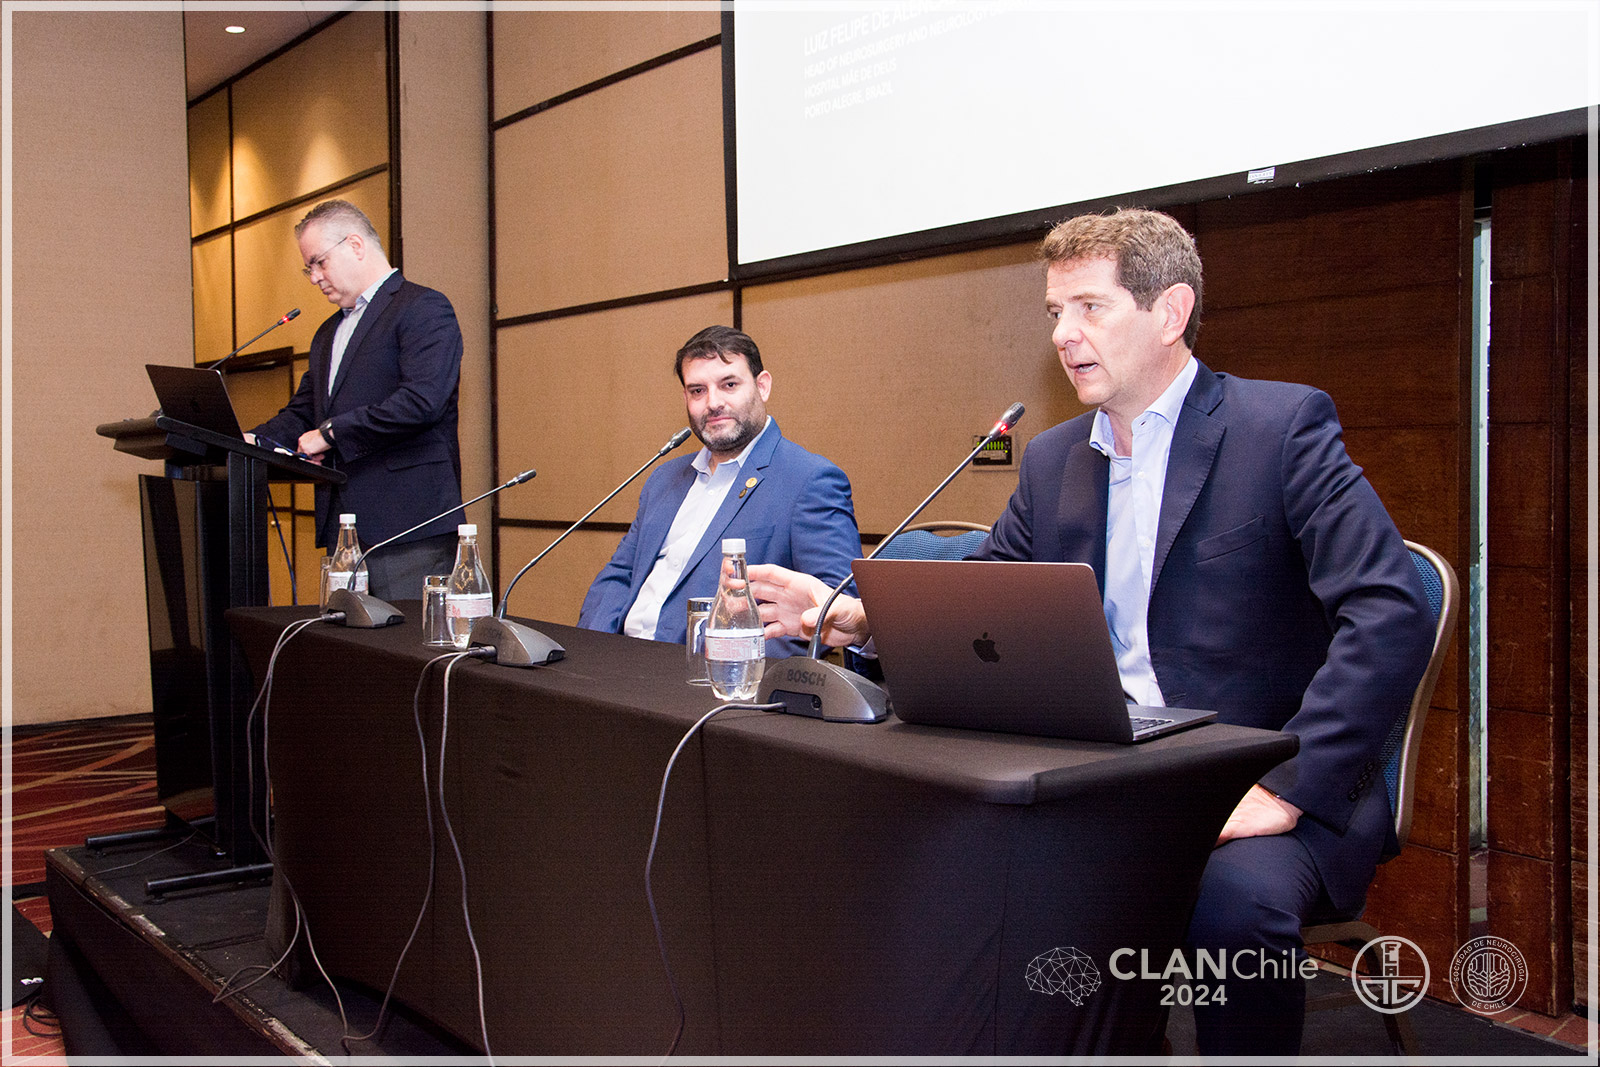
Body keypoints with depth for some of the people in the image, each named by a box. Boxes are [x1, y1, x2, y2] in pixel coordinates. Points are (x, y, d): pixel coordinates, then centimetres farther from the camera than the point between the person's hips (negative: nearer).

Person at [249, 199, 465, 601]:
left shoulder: (423, 308, -4)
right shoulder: (328, 333, 25)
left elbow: (422, 400, -18)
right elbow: (301, 414, 24)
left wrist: (331, 433, -13)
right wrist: (250, 442, 3)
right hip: (344, 533, 8)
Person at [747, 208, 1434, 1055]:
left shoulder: (1283, 428, -7)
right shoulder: (1053, 460, 12)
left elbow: (1390, 612, -17)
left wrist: (1287, 788, -24)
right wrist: (856, 617, -6)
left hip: (1250, 786, -5)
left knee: (1237, 899, -34)